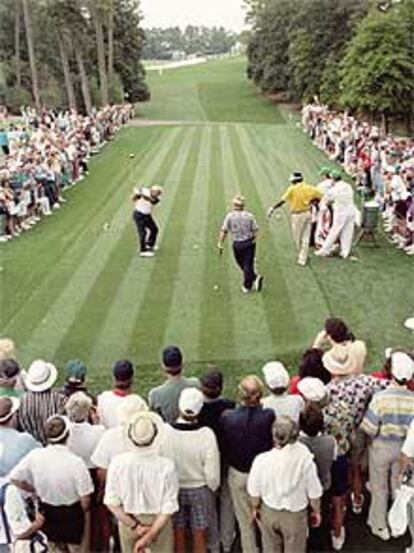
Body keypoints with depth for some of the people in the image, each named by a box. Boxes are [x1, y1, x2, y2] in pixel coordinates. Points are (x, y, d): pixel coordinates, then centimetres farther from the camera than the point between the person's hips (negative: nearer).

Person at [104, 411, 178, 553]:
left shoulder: (117, 462, -21)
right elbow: (168, 509, -21)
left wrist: (135, 525, -12)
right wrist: (149, 536, -15)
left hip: (127, 521, 2)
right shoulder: (166, 466, -25)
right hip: (159, 523, -1)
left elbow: (112, 503, -14)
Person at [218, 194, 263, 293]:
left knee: (242, 265, 15)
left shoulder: (230, 216, -6)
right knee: (248, 264, 8)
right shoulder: (249, 215, -4)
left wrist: (220, 244, -2)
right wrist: (253, 240, 11)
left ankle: (255, 277, 7)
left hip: (237, 244, -1)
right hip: (250, 242, 1)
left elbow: (224, 231, -8)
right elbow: (255, 230, -5)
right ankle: (247, 286, 6)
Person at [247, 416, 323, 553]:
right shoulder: (304, 458, -28)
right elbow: (314, 492, -15)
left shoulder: (262, 459, -23)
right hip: (295, 514, -1)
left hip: (268, 512, 2)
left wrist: (255, 508, 10)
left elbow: (254, 491, -10)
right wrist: (316, 511, 4)